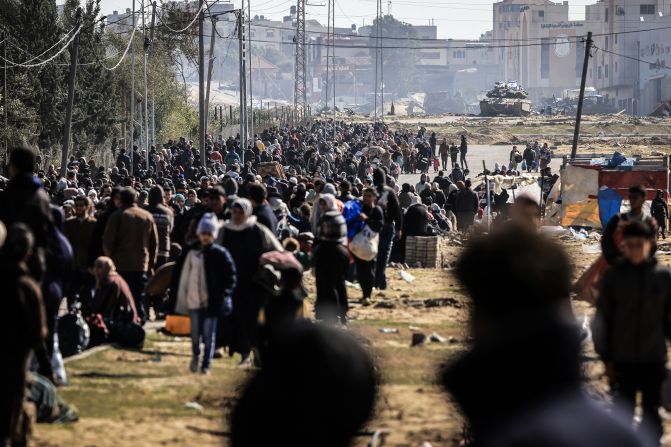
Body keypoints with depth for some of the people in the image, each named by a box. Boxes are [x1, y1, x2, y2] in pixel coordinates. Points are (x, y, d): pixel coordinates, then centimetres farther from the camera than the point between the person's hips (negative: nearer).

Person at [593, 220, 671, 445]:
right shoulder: (614, 275, -5)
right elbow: (602, 319, -1)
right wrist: (605, 357, -2)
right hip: (622, 359, 0)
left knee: (651, 413, 10)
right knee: (623, 413, 9)